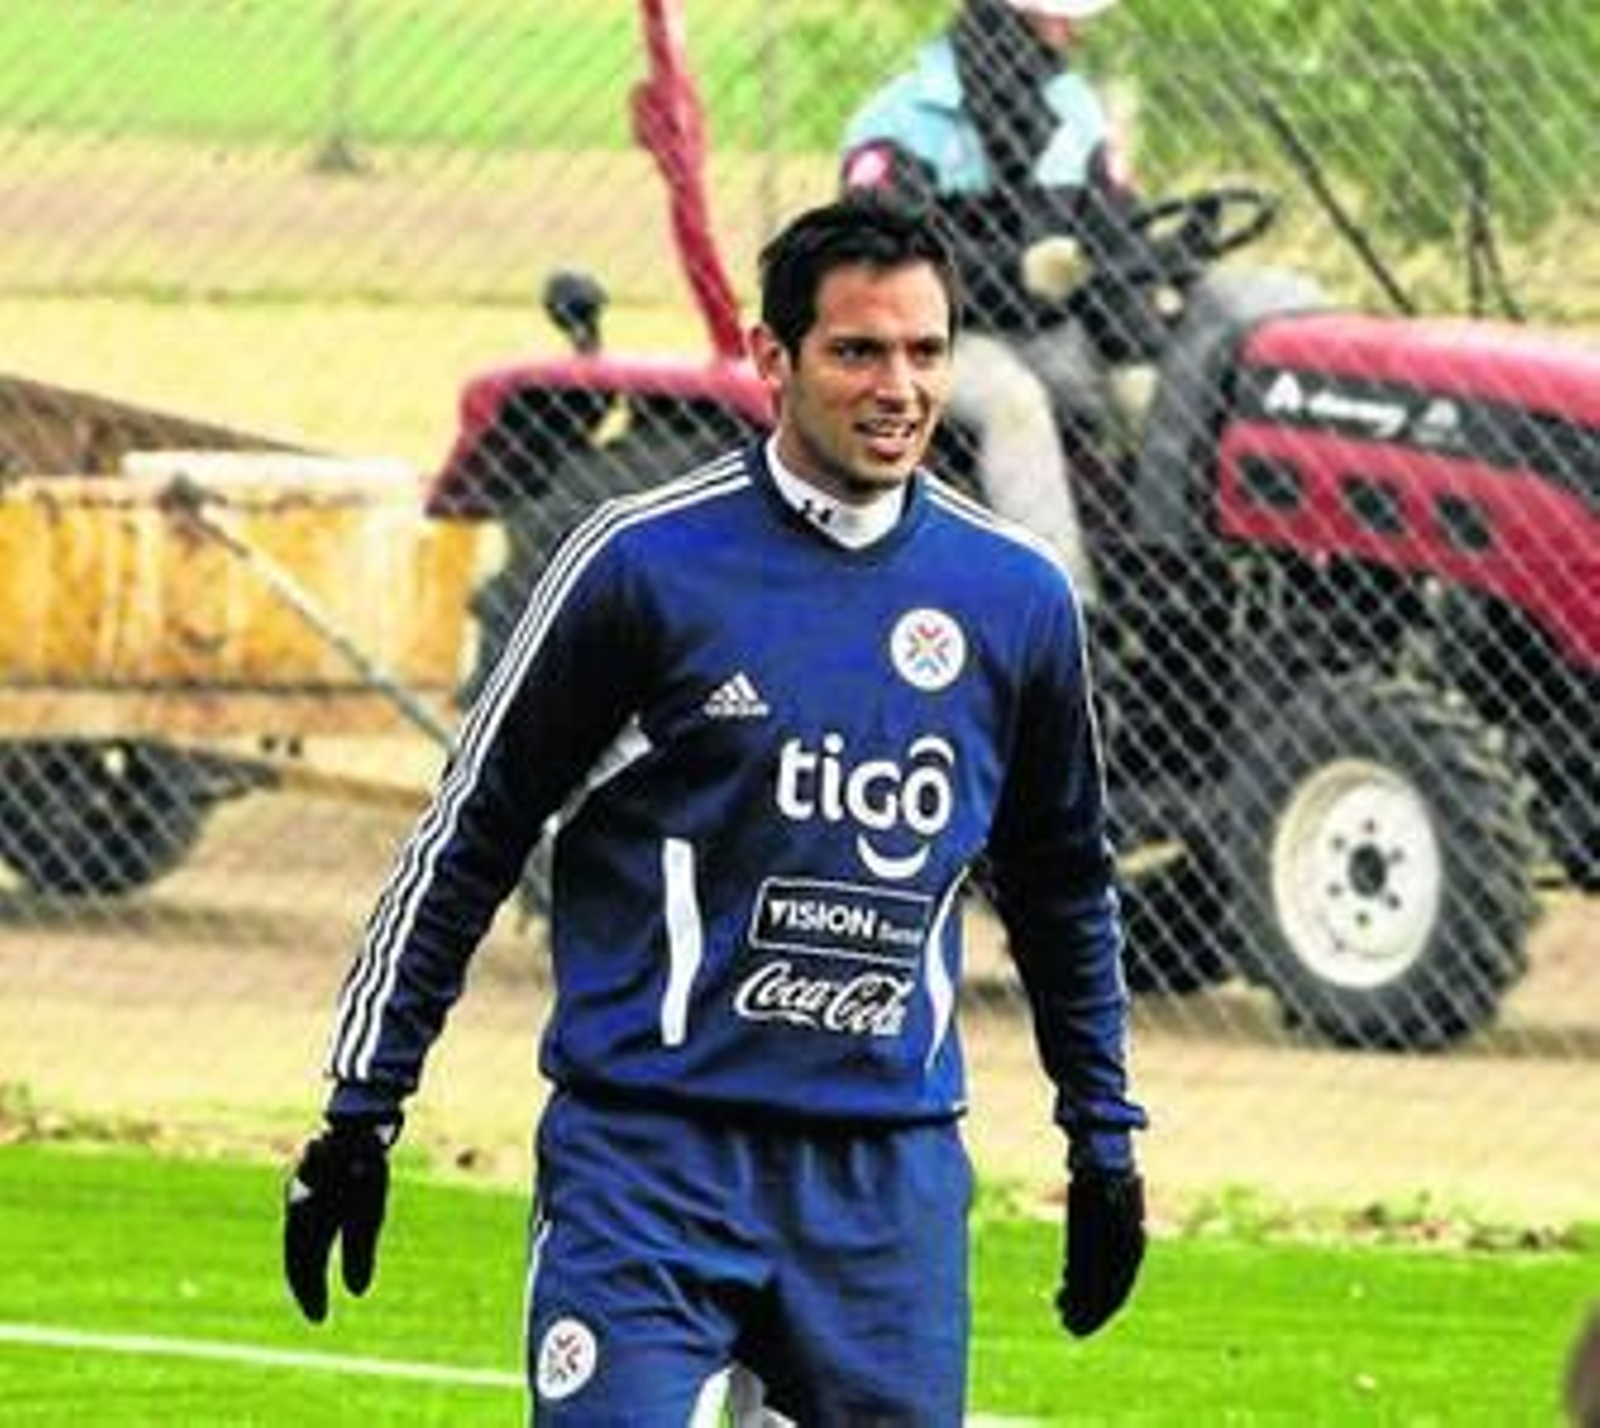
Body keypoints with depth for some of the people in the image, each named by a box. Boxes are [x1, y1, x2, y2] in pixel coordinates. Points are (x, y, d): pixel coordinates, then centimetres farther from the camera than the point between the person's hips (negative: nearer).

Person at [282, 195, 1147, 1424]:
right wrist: (362, 1112, 1)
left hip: (893, 1171, 4)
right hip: (647, 1149, -4)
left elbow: (1064, 888, 22)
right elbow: (470, 839, 2)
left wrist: (1104, 1141, 23)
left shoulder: (1018, 596, 8)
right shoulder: (647, 561, -4)